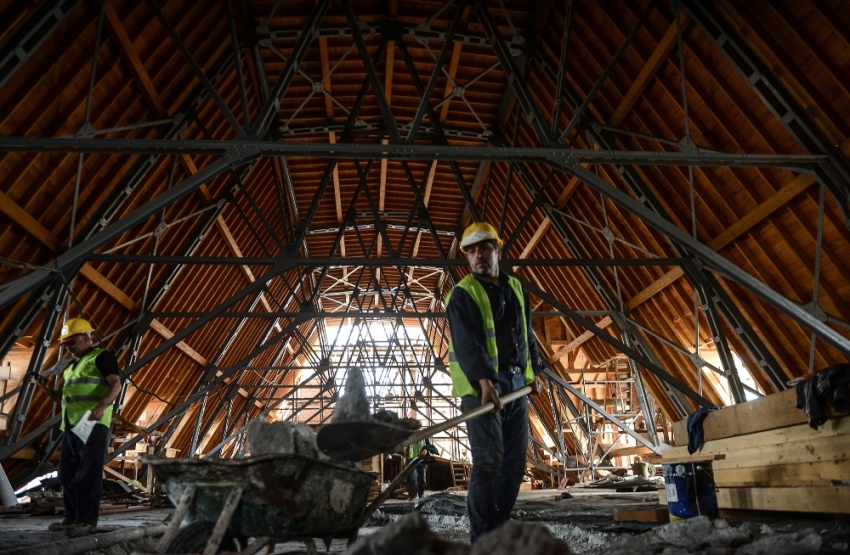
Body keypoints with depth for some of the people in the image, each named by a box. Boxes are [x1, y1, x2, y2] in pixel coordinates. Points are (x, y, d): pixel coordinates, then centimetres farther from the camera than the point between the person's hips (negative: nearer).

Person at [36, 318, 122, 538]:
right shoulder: (72, 366, 26)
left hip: (93, 425, -9)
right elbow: (64, 398, 31)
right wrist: (48, 389, 11)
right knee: (67, 475, 11)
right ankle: (71, 518, 19)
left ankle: (87, 520, -6)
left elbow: (116, 384, -14)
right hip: (71, 426, 9)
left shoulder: (101, 357, -1)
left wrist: (102, 406, -30)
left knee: (87, 474, -9)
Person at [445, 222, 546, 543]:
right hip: (481, 386, -7)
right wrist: (484, 380, -33)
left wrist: (534, 371, 17)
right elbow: (467, 342, -20)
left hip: (517, 384, 7)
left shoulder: (515, 288, 16)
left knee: (515, 463, 9)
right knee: (489, 462, -12)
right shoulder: (463, 294, -6)